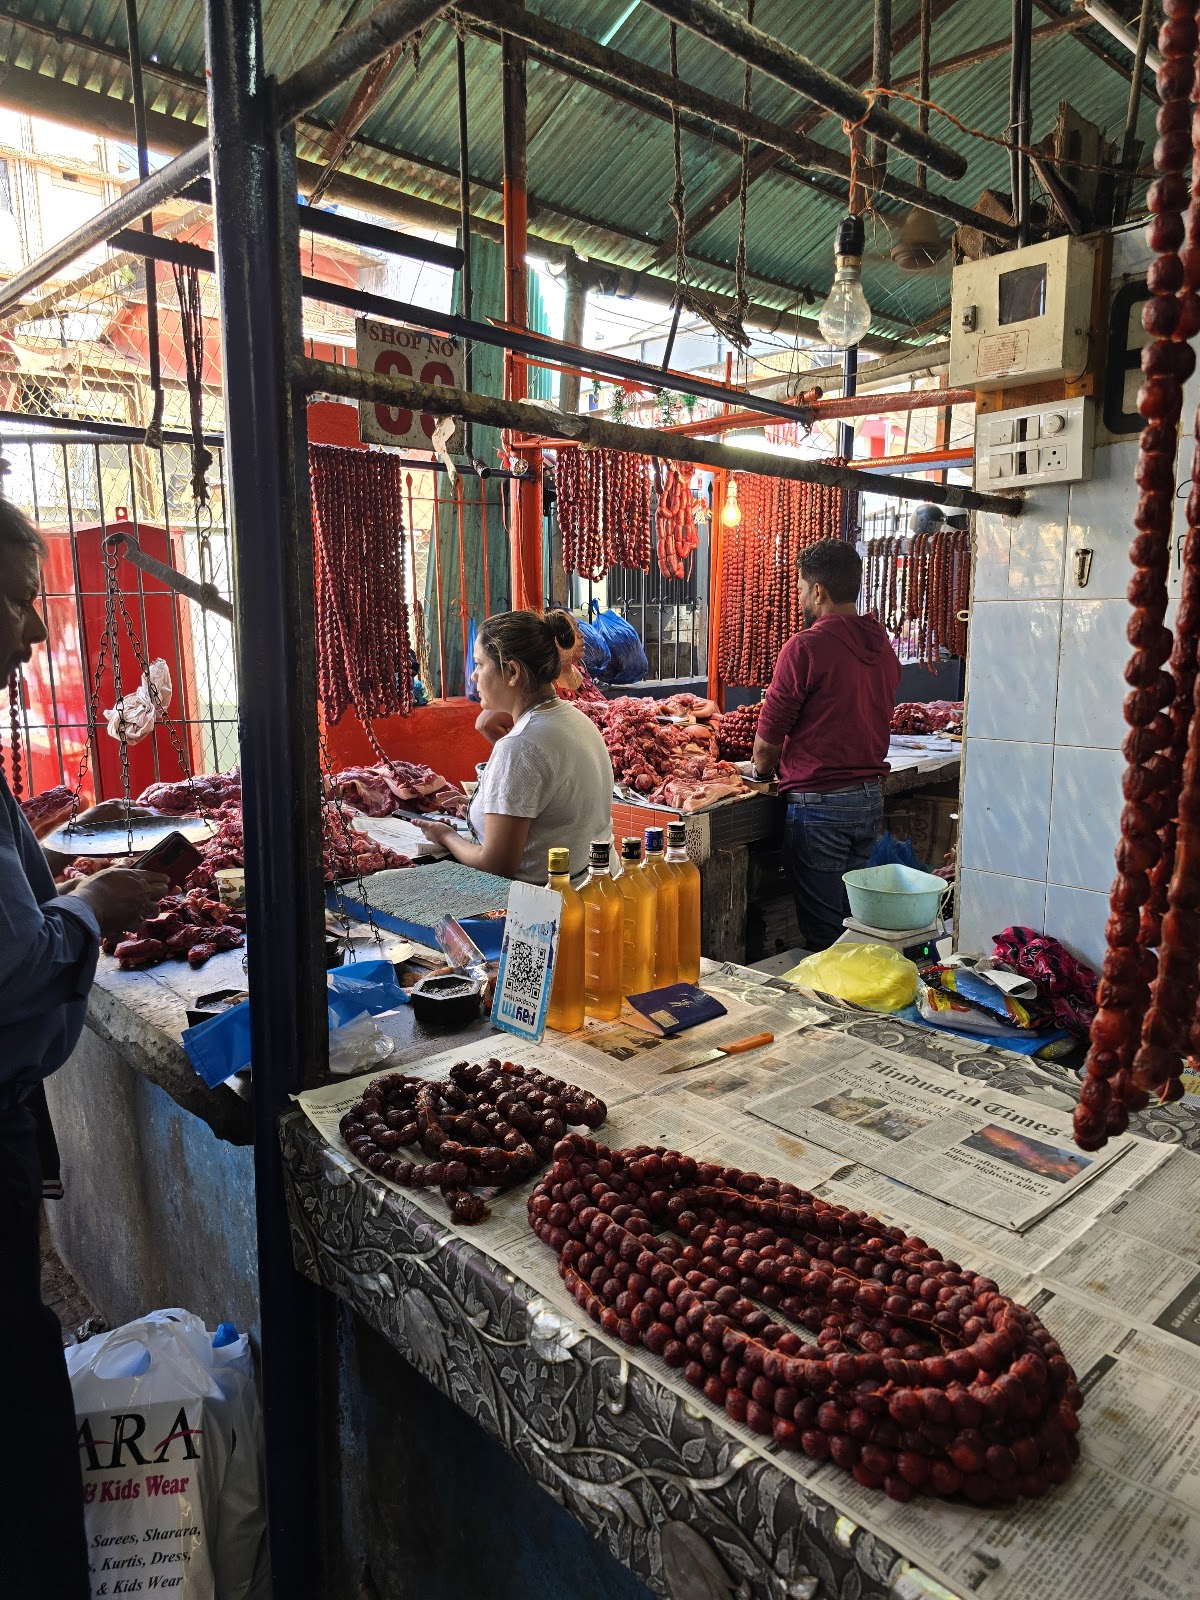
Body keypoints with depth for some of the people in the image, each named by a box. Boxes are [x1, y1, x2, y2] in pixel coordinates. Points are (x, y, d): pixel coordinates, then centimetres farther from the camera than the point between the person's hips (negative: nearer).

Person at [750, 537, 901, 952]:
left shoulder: (806, 647, -14)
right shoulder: (883, 647, 8)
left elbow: (769, 735, -9)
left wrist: (762, 769, 11)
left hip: (819, 803, -7)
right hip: (871, 797, 7)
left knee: (823, 932, 3)